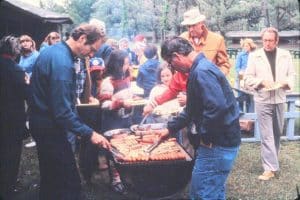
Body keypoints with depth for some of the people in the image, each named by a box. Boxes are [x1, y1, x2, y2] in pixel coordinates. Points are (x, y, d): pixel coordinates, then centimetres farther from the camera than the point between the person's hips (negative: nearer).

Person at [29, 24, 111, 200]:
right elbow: (62, 111, -27)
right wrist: (89, 133, -22)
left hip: (41, 123, 11)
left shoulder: (52, 51, 8)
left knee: (50, 177, 23)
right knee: (70, 184, -6)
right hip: (50, 127, -11)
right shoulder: (62, 63, -24)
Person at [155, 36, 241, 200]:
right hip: (220, 140, 10)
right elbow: (192, 109, 23)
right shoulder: (199, 69, 13)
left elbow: (218, 107, -33)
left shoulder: (201, 72, -21)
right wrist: (170, 129, 23)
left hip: (218, 144, -10)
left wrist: (205, 136, -19)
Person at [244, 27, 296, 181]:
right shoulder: (254, 56, -2)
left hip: (279, 99, 3)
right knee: (266, 135, -5)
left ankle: (271, 161, 36)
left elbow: (292, 75, 9)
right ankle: (270, 168, -1)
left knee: (277, 133, 16)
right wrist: (261, 81, -20)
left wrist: (285, 82, -13)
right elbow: (248, 79, -2)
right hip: (262, 100, -3)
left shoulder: (285, 55, 5)